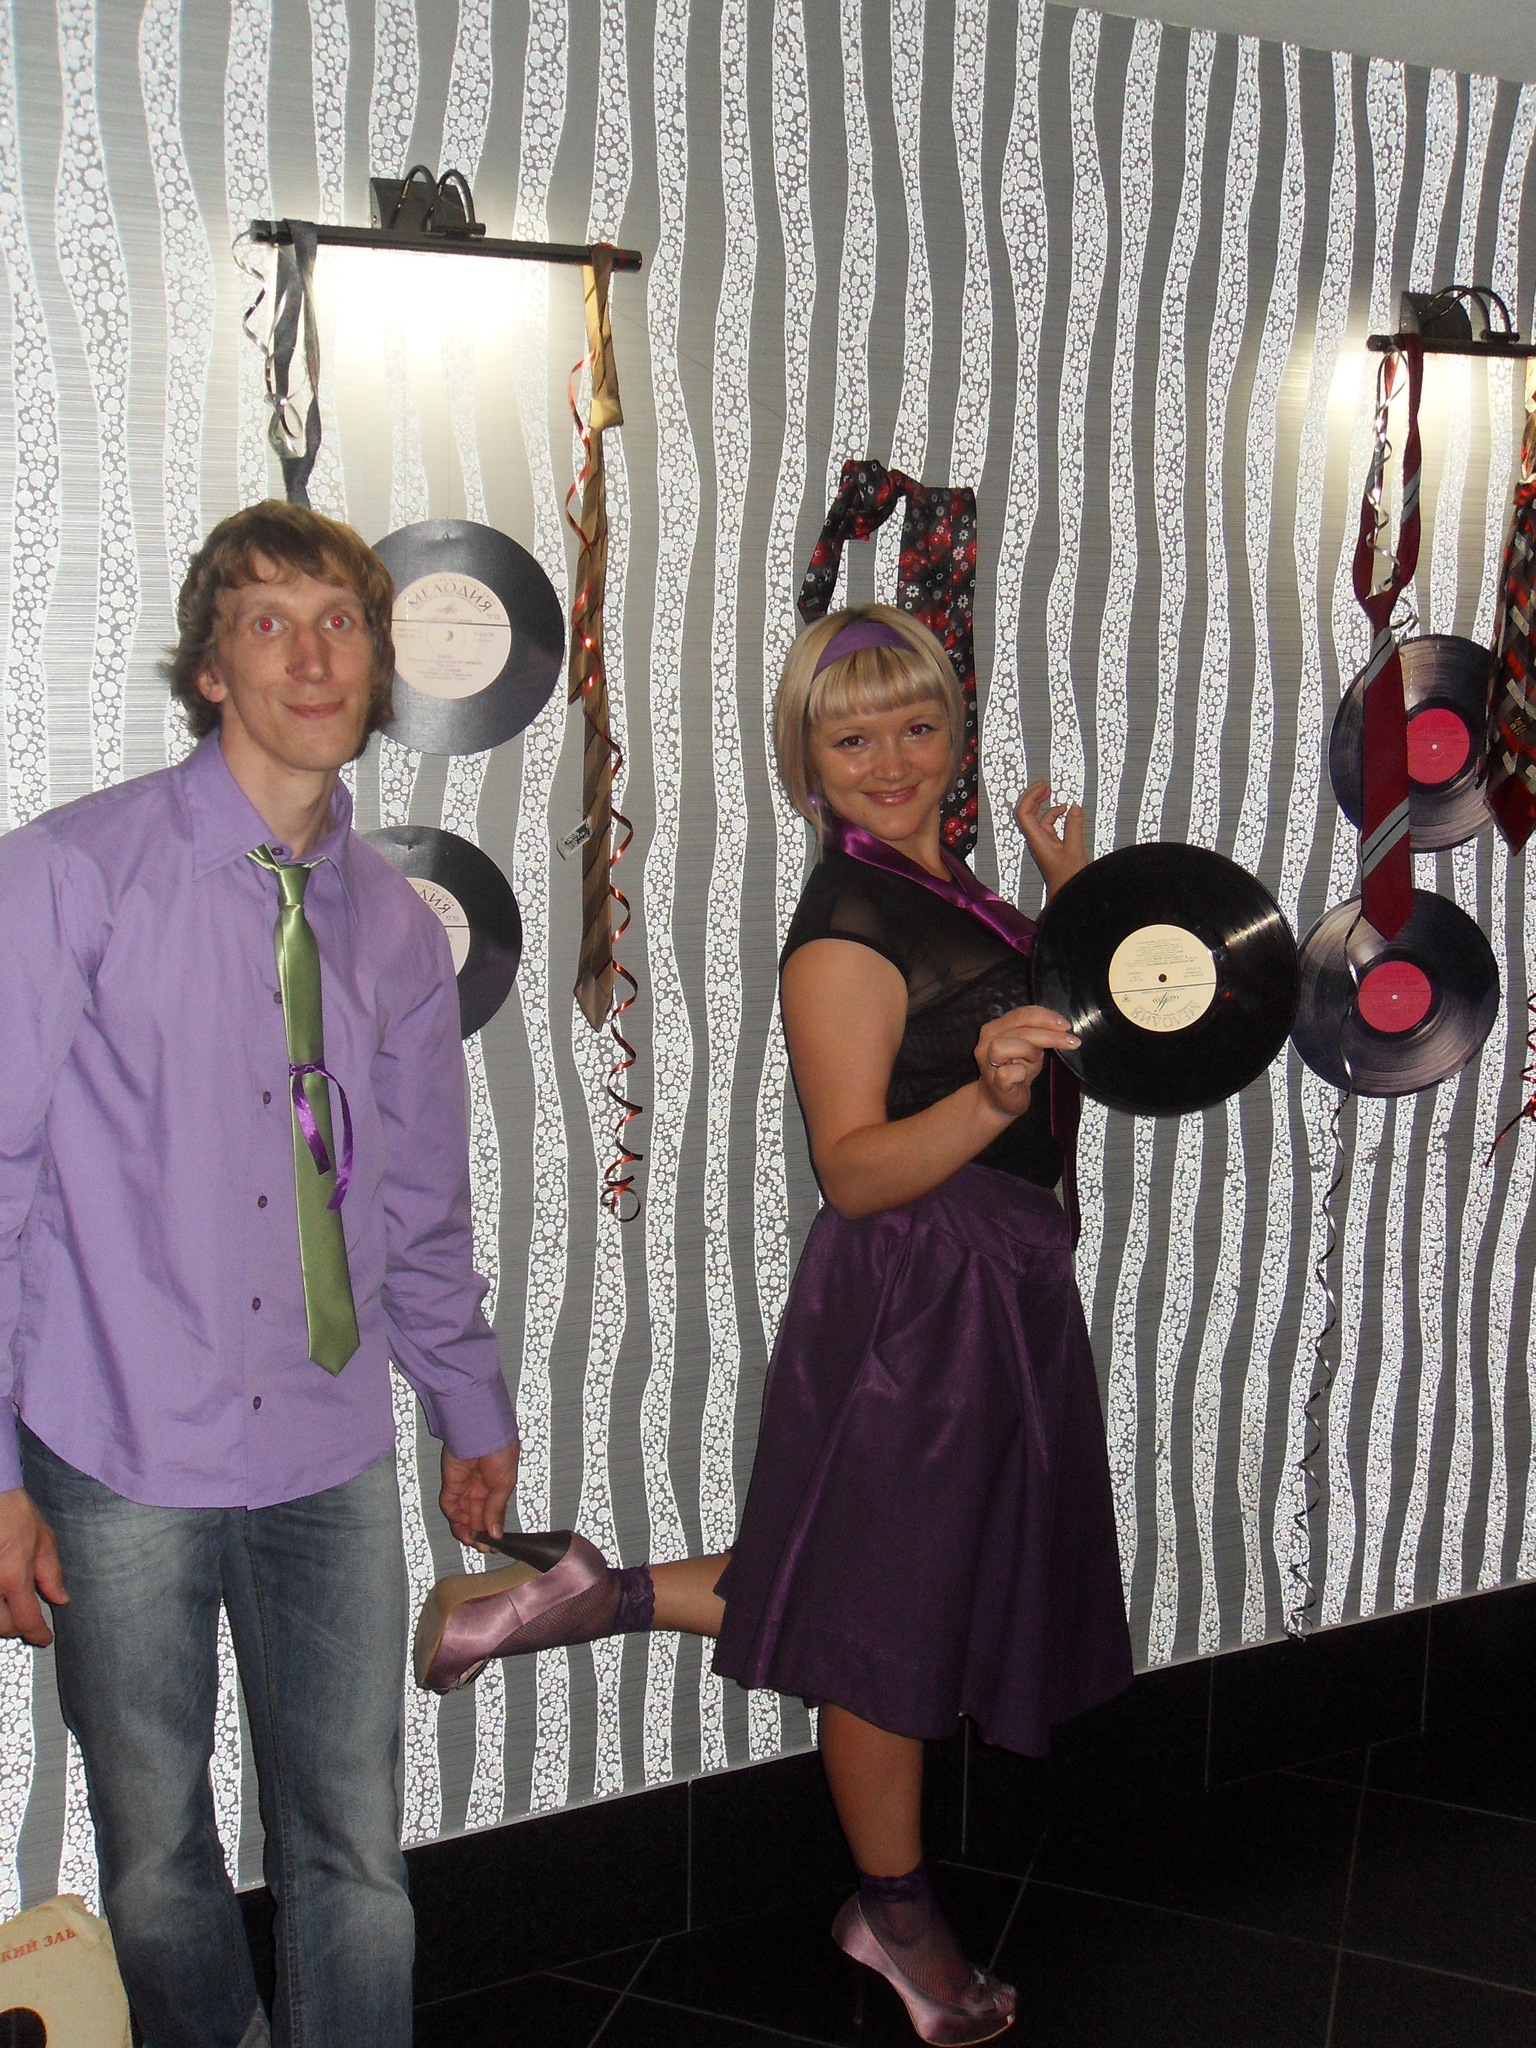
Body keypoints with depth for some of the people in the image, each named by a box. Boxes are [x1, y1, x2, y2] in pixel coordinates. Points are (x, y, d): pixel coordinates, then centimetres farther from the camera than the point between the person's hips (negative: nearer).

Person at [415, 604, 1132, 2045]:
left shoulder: (944, 893, 11)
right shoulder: (847, 931, -17)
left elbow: (1075, 1043, 21)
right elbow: (855, 1169, -23)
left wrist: (1072, 890, 10)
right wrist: (991, 1098, -38)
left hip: (996, 1288, 10)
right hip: (914, 1294, -9)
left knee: (912, 1585, 16)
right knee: (889, 1604, 8)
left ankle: (604, 1594, 21)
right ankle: (897, 1913, 30)